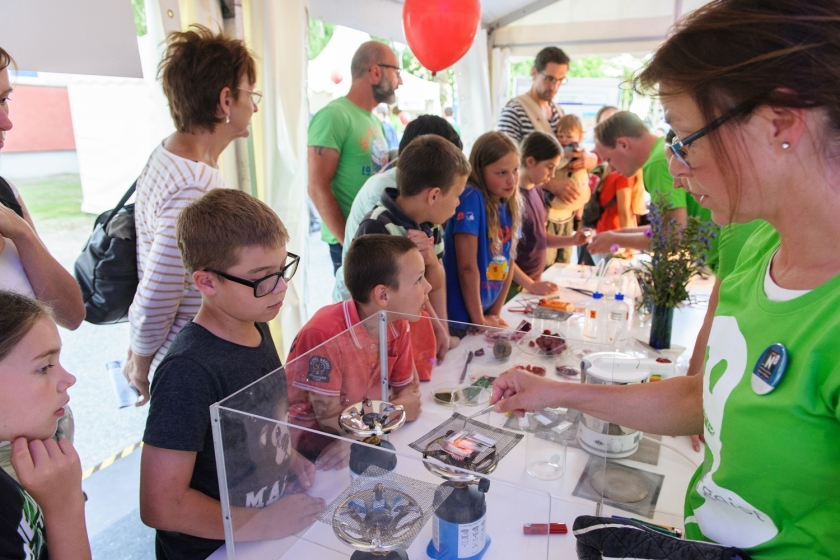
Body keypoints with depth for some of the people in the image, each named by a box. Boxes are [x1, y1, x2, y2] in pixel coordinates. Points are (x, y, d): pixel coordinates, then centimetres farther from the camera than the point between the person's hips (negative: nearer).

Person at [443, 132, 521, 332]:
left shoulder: (511, 206, 3)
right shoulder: (471, 199, -18)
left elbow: (508, 264, 7)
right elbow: (467, 267, -19)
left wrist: (495, 314, 4)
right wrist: (479, 320, -13)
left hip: (486, 314, 7)